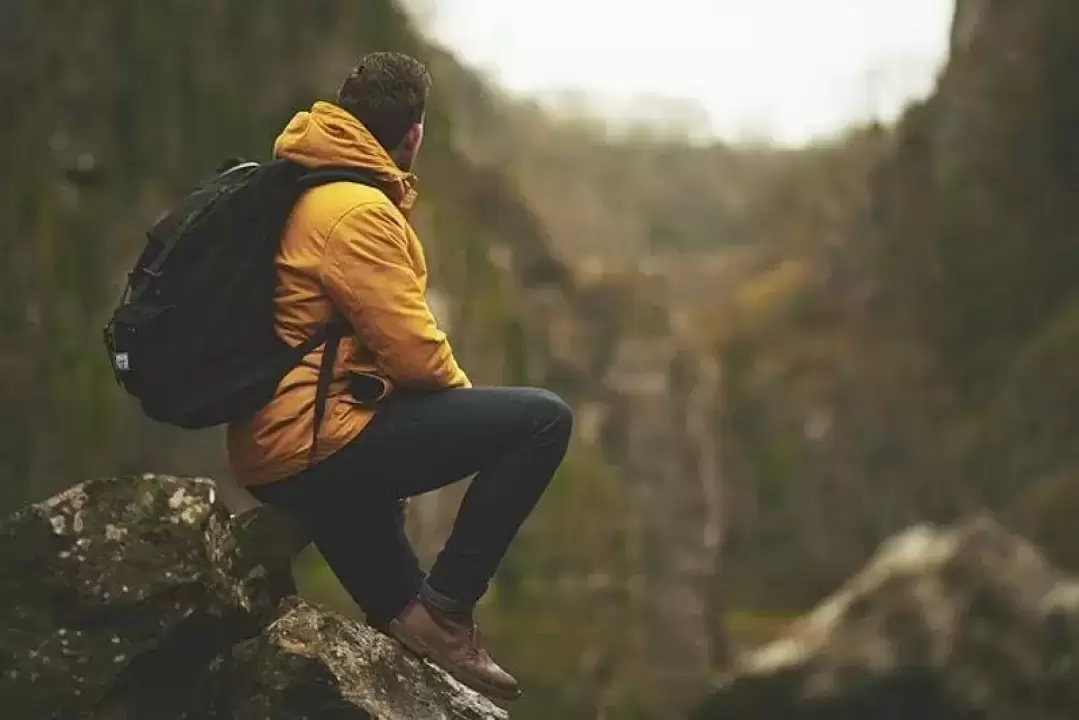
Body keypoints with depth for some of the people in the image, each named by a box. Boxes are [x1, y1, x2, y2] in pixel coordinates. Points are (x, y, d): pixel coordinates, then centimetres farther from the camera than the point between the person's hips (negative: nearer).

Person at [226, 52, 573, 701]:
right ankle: (445, 608, -8)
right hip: (319, 441, -11)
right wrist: (465, 394, 3)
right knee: (543, 420, -12)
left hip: (270, 458, 11)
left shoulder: (304, 193, 16)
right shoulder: (357, 210, -15)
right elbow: (411, 349, -17)